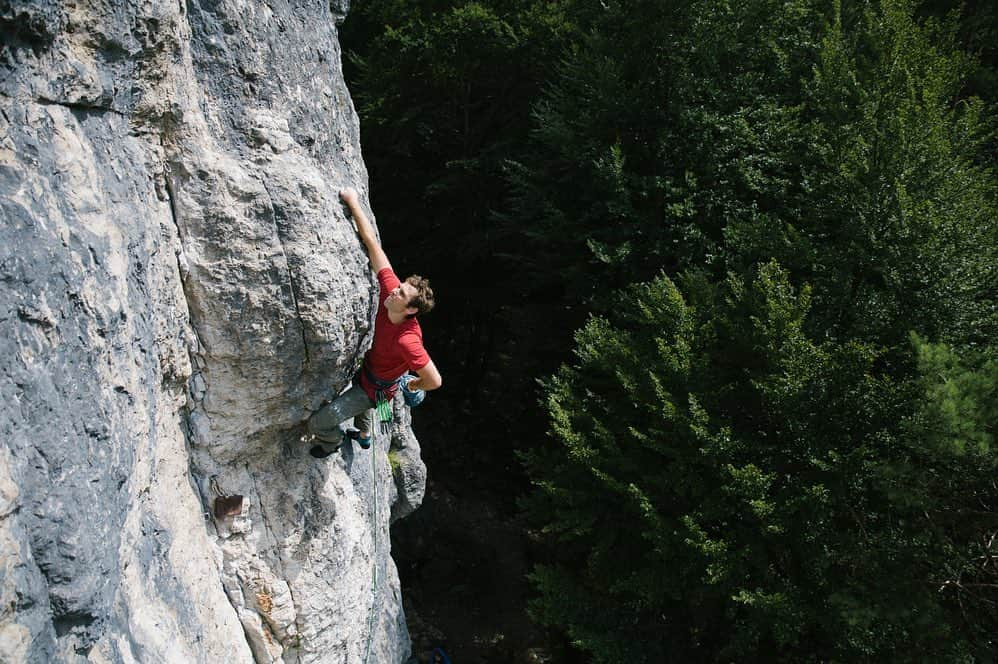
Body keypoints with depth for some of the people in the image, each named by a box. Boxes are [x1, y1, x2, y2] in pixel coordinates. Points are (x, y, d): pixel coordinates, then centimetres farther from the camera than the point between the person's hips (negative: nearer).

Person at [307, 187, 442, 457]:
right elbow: (372, 244, -28)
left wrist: (413, 386, -17)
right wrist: (353, 203, -31)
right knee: (360, 394, 39)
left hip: (376, 389, -7)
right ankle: (364, 435, 69)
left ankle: (333, 441, 30)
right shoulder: (390, 287, -27)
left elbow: (435, 381, -38)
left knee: (317, 423, -7)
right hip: (367, 368, 7)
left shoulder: (407, 341, -43)